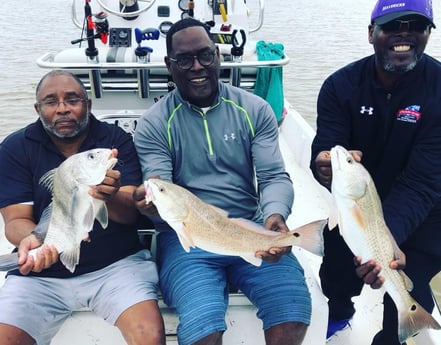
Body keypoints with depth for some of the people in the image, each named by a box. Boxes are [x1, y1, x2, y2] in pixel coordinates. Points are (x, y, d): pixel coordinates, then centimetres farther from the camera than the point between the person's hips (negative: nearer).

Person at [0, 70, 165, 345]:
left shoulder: (116, 140, -1)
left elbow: (131, 213, -8)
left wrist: (110, 198, -32)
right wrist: (29, 239, -27)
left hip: (116, 264, -1)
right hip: (41, 273, 2)